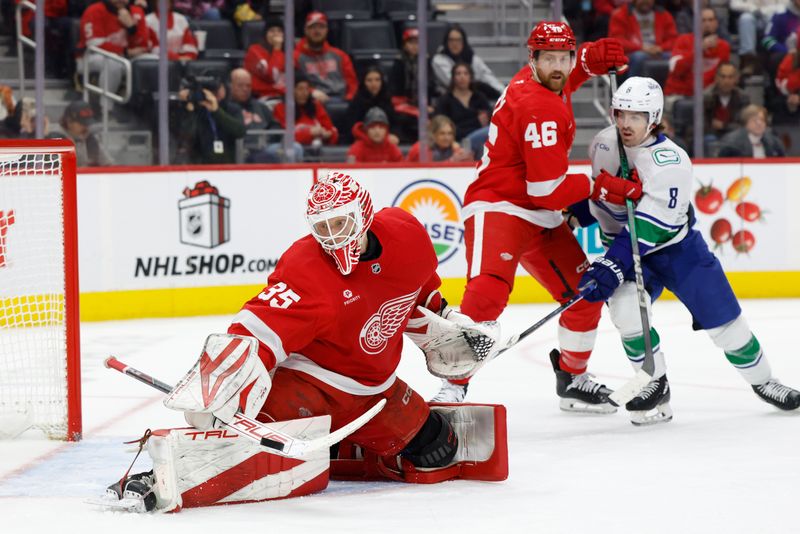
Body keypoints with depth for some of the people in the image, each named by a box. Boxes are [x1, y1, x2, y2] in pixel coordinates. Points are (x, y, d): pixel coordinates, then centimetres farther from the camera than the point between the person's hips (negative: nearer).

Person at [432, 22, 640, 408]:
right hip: (497, 206, -10)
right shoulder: (538, 108, -23)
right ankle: (453, 388, -30)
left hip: (541, 217, 10)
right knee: (488, 291, -31)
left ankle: (573, 380, 32)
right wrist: (600, 186, -12)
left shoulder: (538, 79, 3)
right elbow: (548, 190, -24)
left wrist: (593, 57, 7)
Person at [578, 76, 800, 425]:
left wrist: (612, 266, -42)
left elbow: (648, 228, -35)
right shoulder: (603, 144, -10)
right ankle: (656, 385, -8)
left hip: (675, 244, -3)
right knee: (625, 307, -25)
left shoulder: (671, 162, -28)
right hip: (623, 245, 3)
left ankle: (761, 380, 24)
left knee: (722, 317, 0)